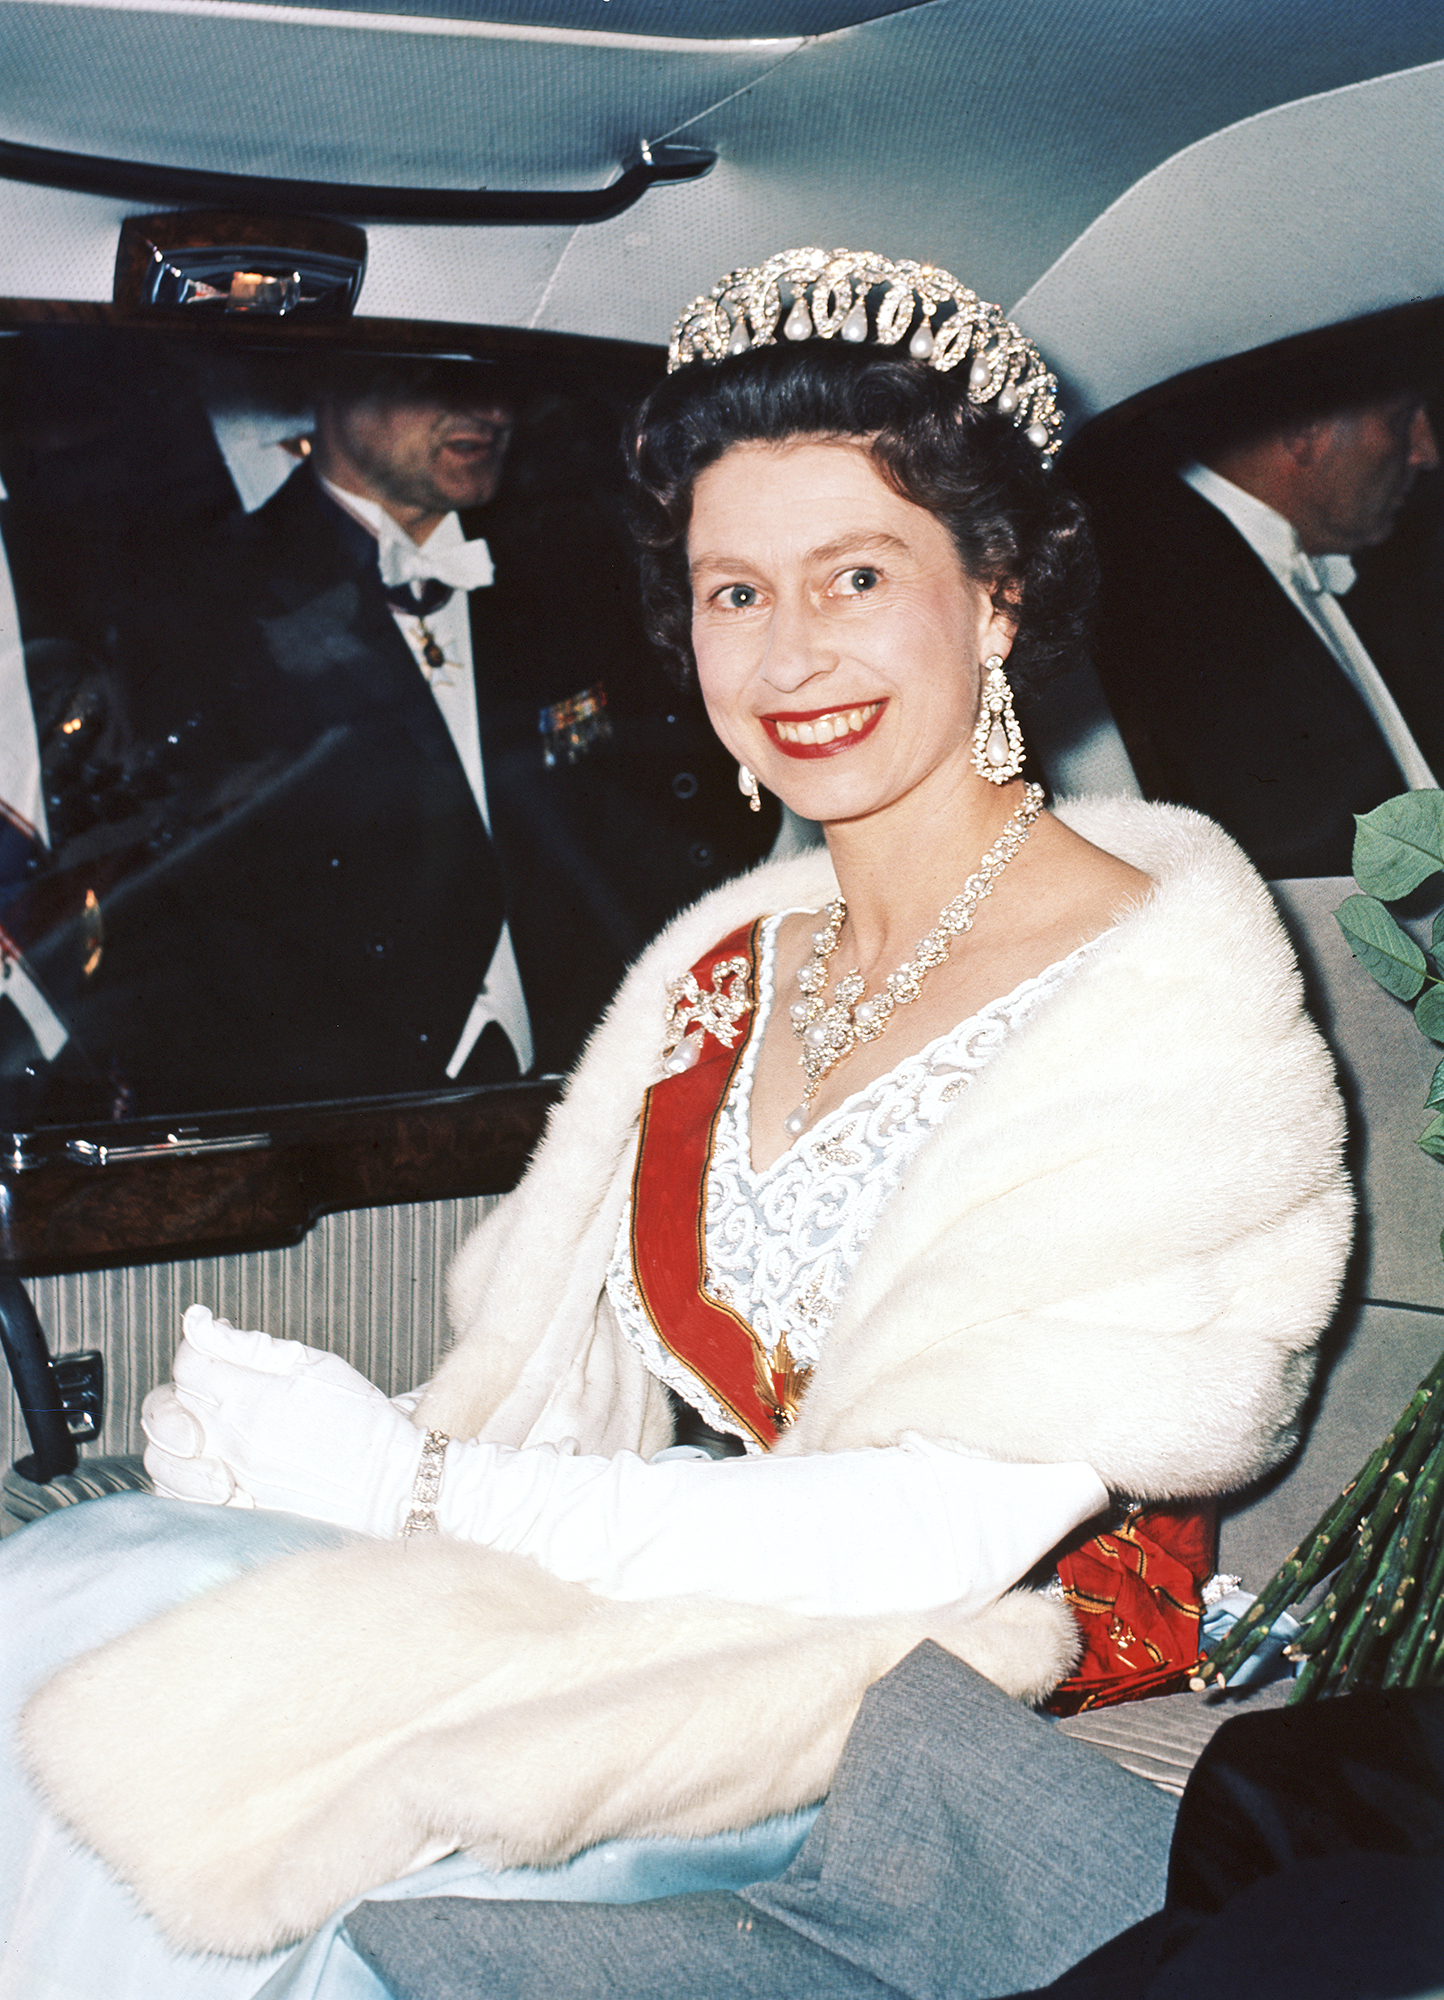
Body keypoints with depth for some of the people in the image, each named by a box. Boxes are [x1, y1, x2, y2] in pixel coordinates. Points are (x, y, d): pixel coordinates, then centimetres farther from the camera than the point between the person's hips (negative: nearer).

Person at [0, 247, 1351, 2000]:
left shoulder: (1161, 991, -13)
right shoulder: (718, 967, 9)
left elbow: (947, 1533, -20)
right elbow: (572, 1389, 7)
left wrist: (408, 1480, -18)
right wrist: (293, 1440, -13)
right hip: (679, 1590, 6)